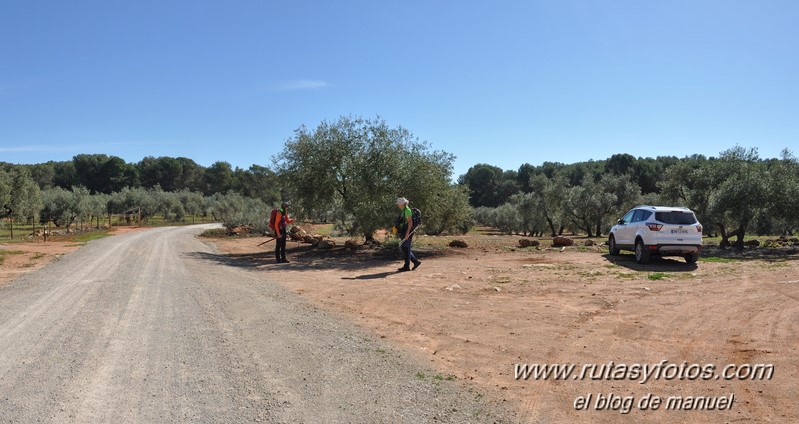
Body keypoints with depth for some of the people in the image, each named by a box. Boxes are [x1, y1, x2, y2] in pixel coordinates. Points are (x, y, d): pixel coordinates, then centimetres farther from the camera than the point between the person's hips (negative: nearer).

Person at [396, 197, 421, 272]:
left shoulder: (407, 210, -14)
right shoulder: (403, 211, 17)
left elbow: (410, 222, -21)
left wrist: (407, 233, -25)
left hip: (407, 232, -10)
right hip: (404, 232, 10)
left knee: (406, 249, -5)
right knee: (404, 249, 11)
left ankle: (407, 266, 1)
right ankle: (416, 261, 15)